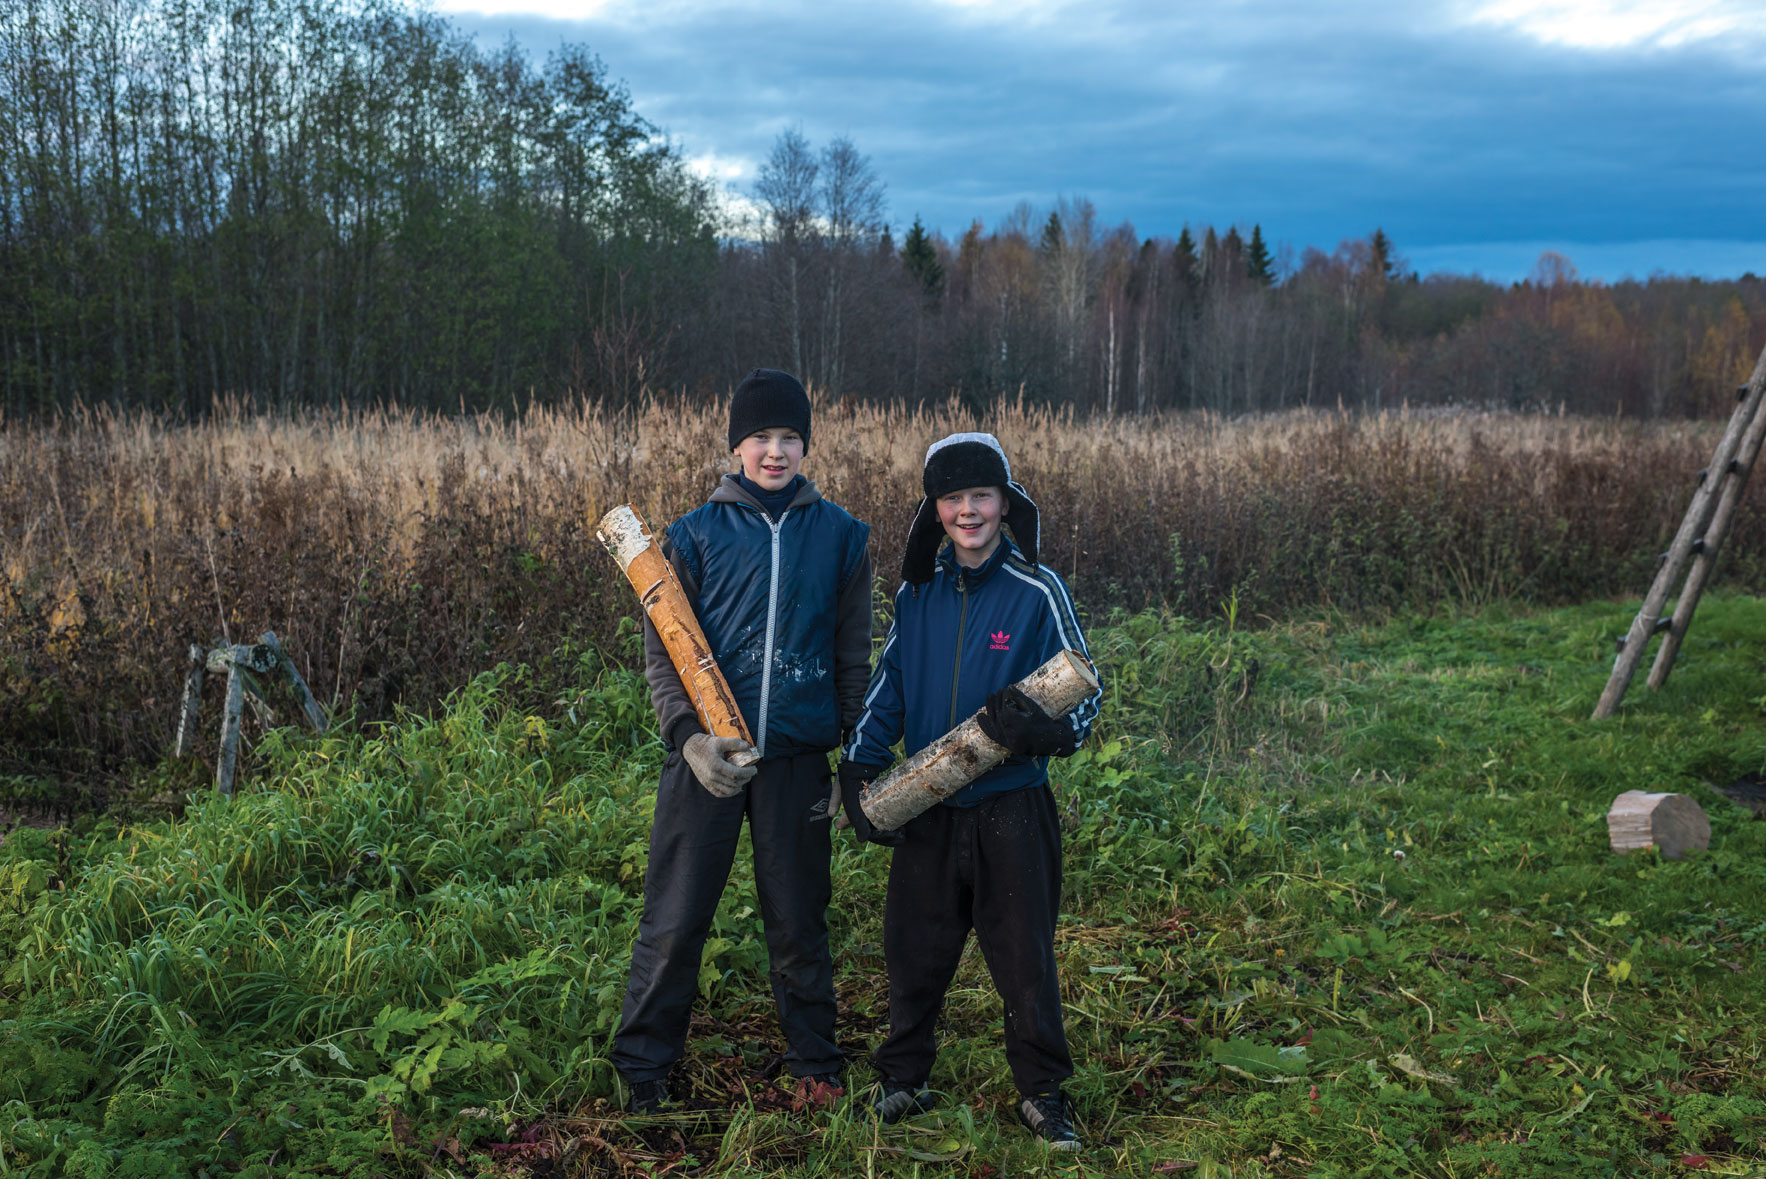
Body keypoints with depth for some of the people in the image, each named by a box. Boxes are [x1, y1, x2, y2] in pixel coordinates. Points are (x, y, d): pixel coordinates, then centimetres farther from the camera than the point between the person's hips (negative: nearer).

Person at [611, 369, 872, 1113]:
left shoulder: (838, 535, 7)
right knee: (675, 918, 3)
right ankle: (642, 1065, 19)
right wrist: (688, 736, -13)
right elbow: (661, 652, 2)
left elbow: (853, 657, 10)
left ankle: (814, 1062, 28)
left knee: (798, 919, 12)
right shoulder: (695, 535, 2)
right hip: (708, 757, -1)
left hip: (799, 759, 1)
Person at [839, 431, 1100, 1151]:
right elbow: (887, 689, 13)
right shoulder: (916, 593, 5)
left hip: (1012, 810, -3)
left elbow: (1084, 698, -6)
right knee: (913, 951, 12)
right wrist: (858, 768, 2)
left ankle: (1042, 1092, 23)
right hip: (926, 810, 4)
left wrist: (1038, 727, -27)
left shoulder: (1038, 592, -7)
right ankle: (902, 1078, 30)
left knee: (1024, 957, 6)